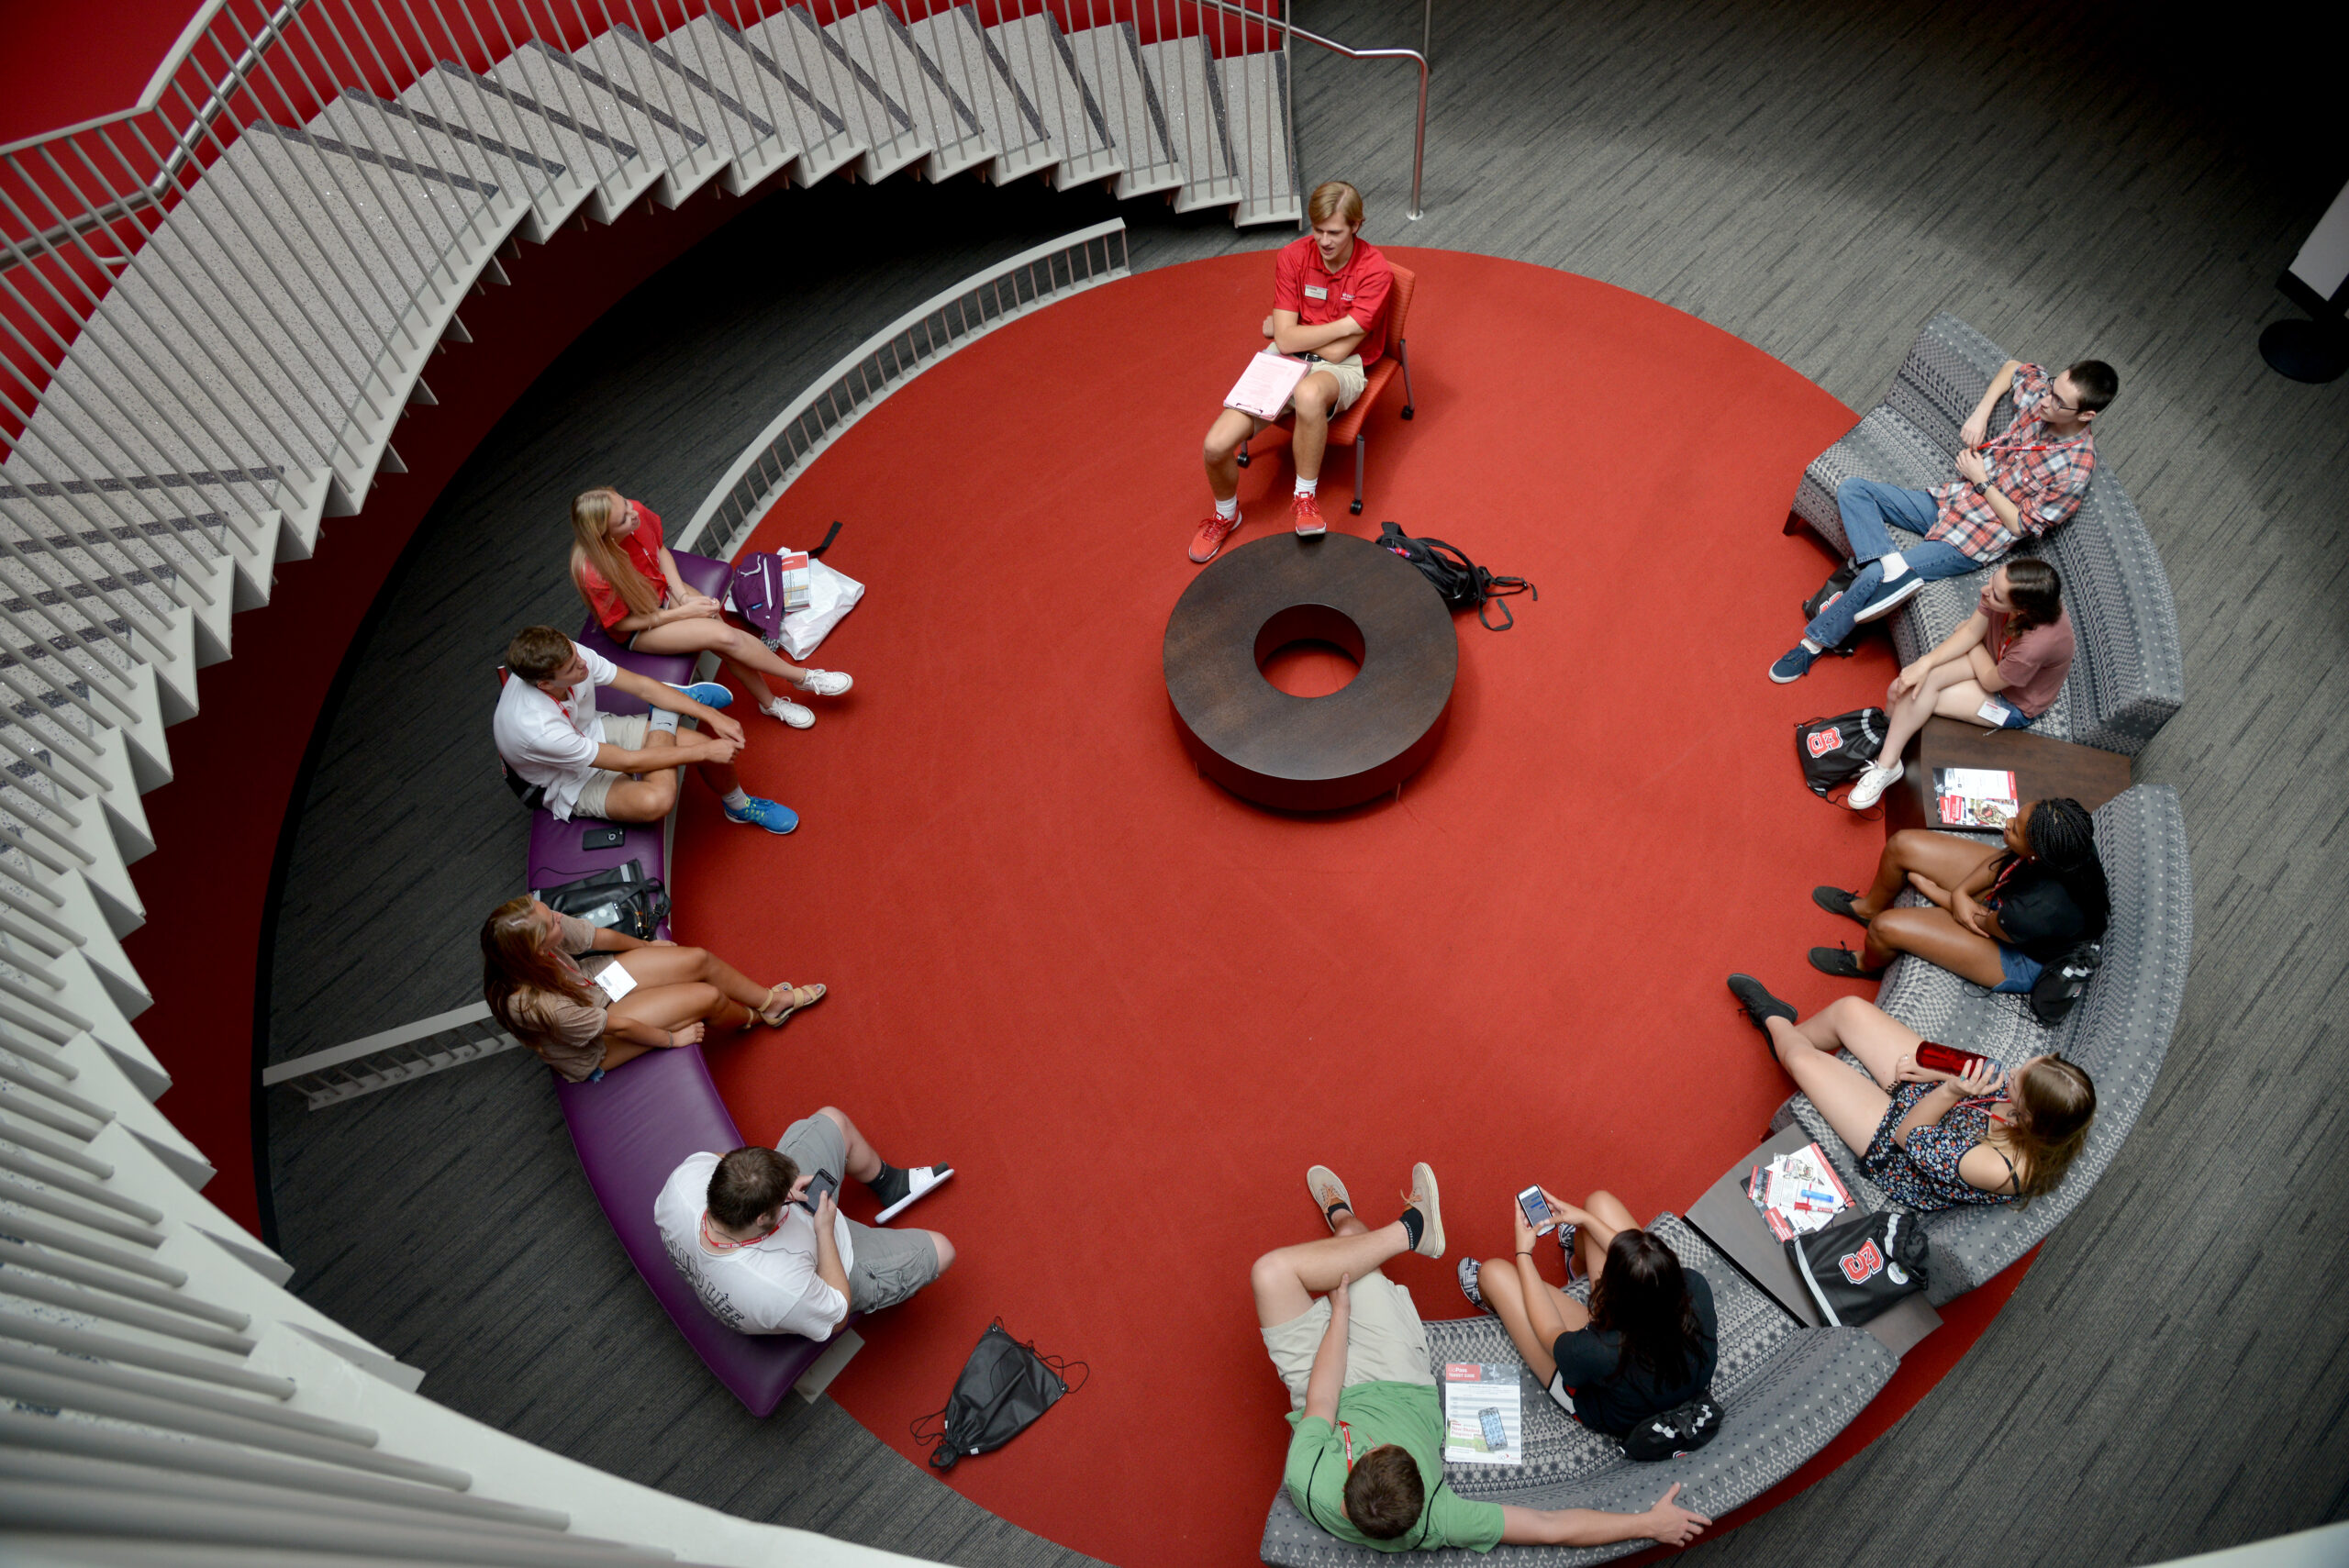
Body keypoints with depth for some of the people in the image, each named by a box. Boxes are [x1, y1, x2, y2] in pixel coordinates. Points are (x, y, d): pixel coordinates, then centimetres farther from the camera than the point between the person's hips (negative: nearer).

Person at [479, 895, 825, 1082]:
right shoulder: (538, 1004, -43)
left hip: (591, 980, 6)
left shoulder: (541, 929, -27)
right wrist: (672, 1038, -10)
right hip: (594, 1049, -6)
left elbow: (602, 937, -5)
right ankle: (753, 1017, 26)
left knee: (699, 960, -1)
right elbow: (620, 1027, -26)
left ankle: (771, 999, 26)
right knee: (708, 997, -10)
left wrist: (649, 947, 14)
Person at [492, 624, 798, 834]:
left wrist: (712, 716, -16)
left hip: (595, 732, 6)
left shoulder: (569, 654, -24)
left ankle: (739, 806, 21)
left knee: (713, 744, -12)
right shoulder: (534, 727, -39)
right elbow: (627, 762, -31)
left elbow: (641, 685, -11)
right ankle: (664, 720, -2)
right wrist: (705, 752, -26)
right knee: (655, 800, -35)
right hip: (571, 785, -5)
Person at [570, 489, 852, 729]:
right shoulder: (596, 575, -36)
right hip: (638, 629, -5)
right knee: (724, 636, -23)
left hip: (663, 589, 5)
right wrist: (683, 612, -20)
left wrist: (683, 595, -12)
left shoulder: (636, 512, -22)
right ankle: (804, 678, -6)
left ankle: (769, 701, 4)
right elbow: (621, 623, -20)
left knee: (726, 644, -18)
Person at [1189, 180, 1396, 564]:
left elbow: (1338, 351, -15)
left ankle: (1305, 498, -24)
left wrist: (1287, 330, -2)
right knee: (1216, 444, -18)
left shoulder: (1375, 271, -11)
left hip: (1341, 369, -3)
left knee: (1309, 393, -44)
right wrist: (1344, 325, -13)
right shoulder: (1292, 256, -2)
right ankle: (1225, 514, 15)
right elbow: (1285, 339, -8)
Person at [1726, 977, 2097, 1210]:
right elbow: (1986, 1076, -4)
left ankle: (1775, 1021, 38)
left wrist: (1949, 1093, -41)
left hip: (1895, 1149, -5)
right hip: (1927, 1092, 6)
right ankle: (1786, 1030, 43)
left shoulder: (1998, 1170, -41)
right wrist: (1939, 1071, -16)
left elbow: (1908, 1137, -28)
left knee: (1802, 1058, -2)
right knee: (1849, 1009, 7)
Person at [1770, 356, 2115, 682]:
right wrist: (1980, 414, 1)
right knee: (1851, 490, -6)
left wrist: (1981, 480, -14)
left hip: (1971, 544, -8)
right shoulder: (2041, 396, -6)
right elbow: (2012, 366, 16)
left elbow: (2021, 525, -16)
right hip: (1947, 501, 8)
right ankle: (1894, 567, -23)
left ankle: (1814, 643, -2)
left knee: (1872, 578, -20)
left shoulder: (2076, 469, -22)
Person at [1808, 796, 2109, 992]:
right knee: (1902, 845, 0)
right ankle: (1870, 907, 37)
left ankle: (1866, 965, 27)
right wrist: (1961, 892, -21)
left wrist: (1930, 889, -6)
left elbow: (1983, 923, -22)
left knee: (1885, 928, -16)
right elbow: (2007, 856, -7)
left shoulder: (2038, 911, -45)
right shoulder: (2071, 844, -28)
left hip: (2022, 957, -7)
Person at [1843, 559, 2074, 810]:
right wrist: (1924, 663, -23)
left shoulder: (2038, 643, -42)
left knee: (1921, 695, -19)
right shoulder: (2006, 583, -27)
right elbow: (1971, 632, -12)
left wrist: (1972, 641, -7)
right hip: (1993, 657, 6)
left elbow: (1991, 682, -22)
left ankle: (1887, 764, -2)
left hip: (2014, 703, -6)